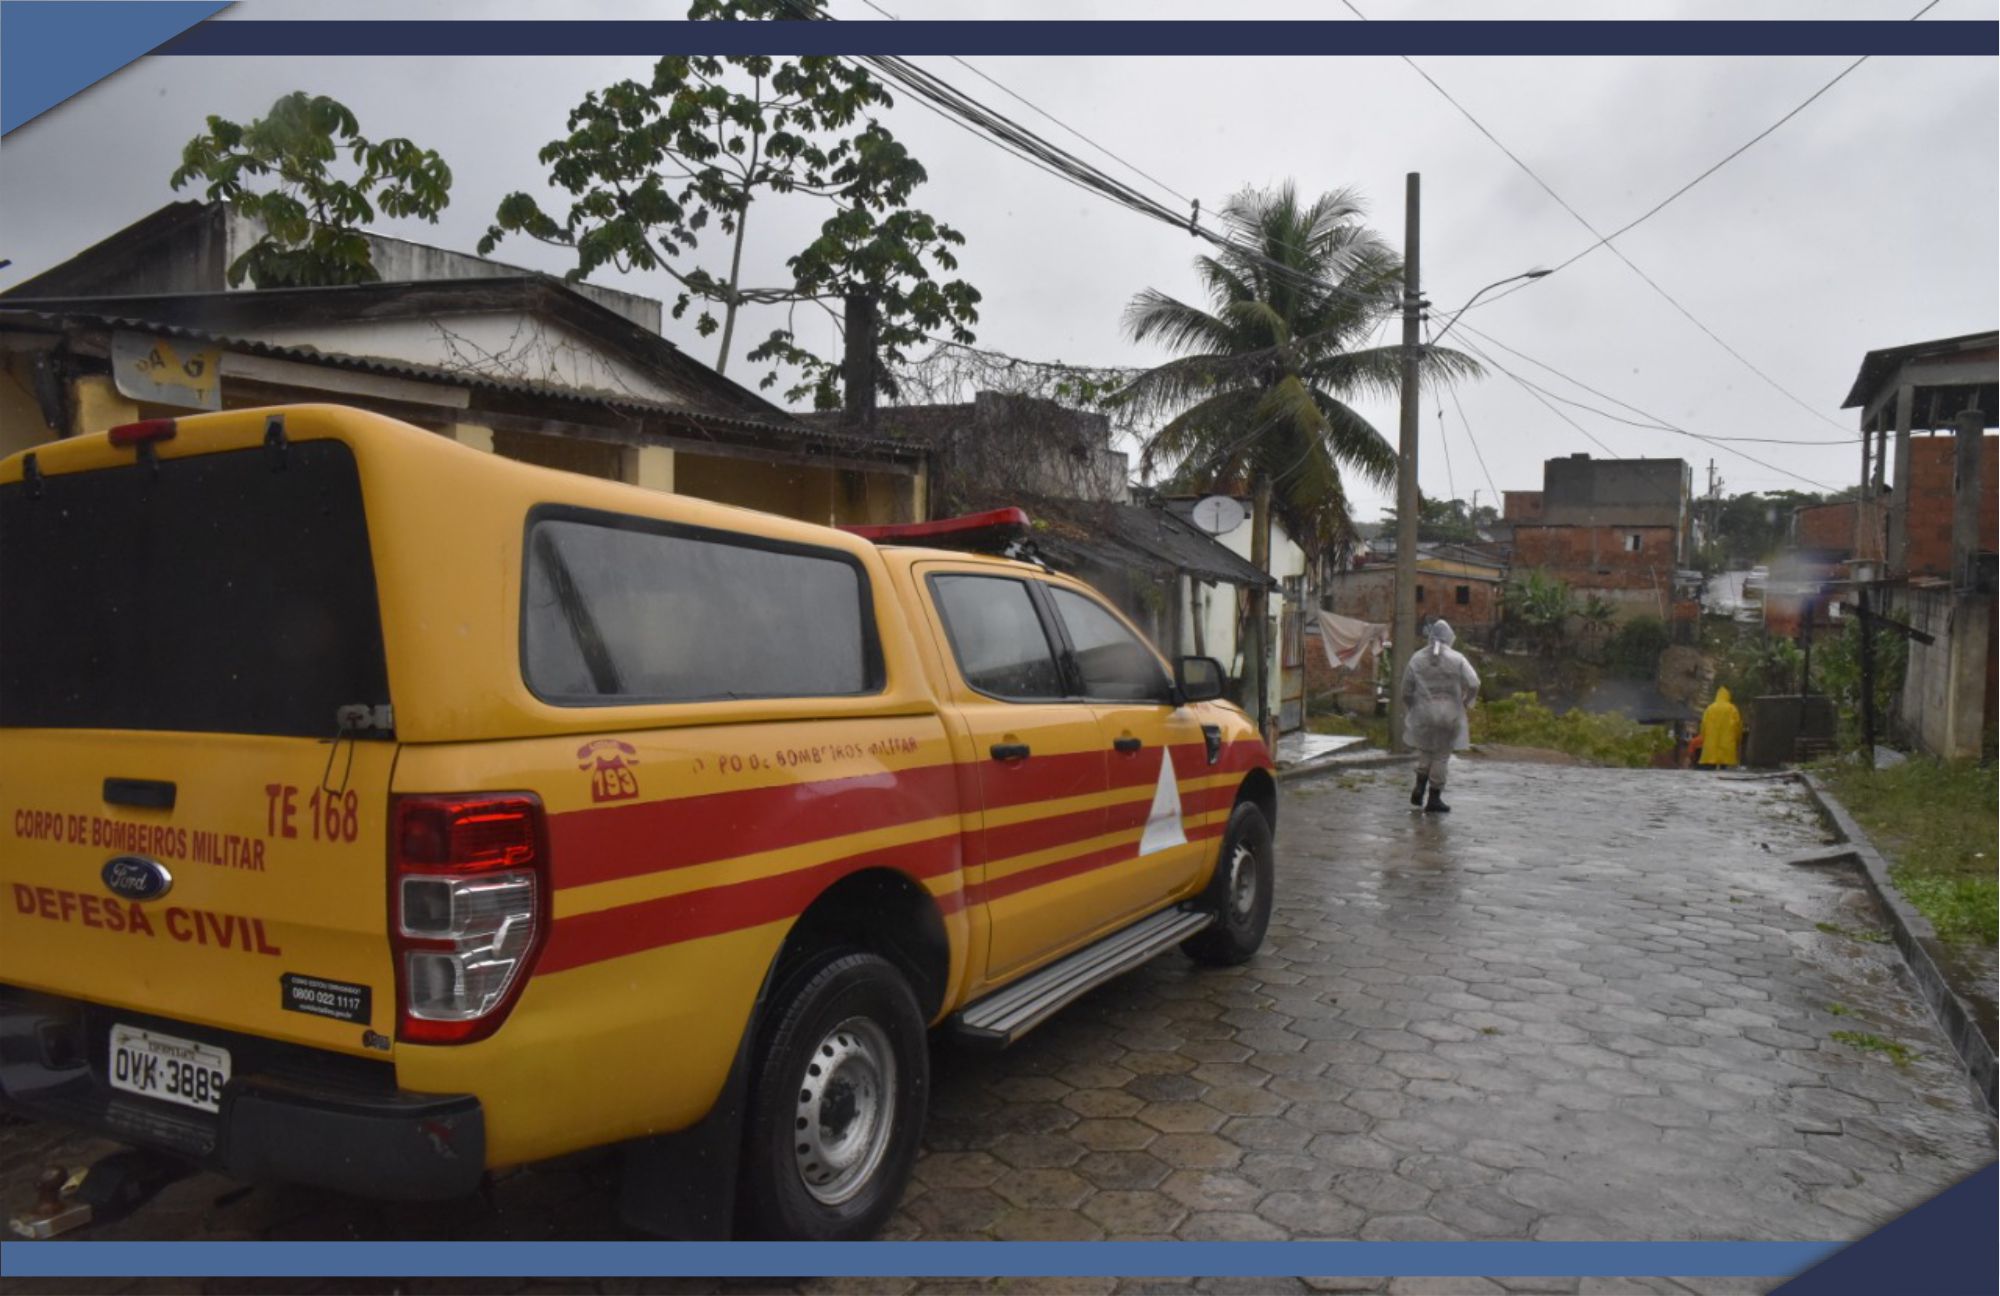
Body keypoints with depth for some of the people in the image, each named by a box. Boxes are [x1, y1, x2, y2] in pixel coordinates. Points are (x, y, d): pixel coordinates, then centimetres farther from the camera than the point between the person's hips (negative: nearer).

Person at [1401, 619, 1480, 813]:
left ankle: (1419, 790, 10)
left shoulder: (1417, 659, 1)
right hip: (1449, 714, -2)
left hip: (1423, 712, 2)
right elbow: (1473, 684, -12)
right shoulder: (1457, 659, -5)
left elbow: (1407, 691, 5)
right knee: (1441, 755, 5)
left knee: (1425, 752, 19)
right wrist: (1466, 702, 6)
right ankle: (1434, 798, 9)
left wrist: (1408, 713, 17)